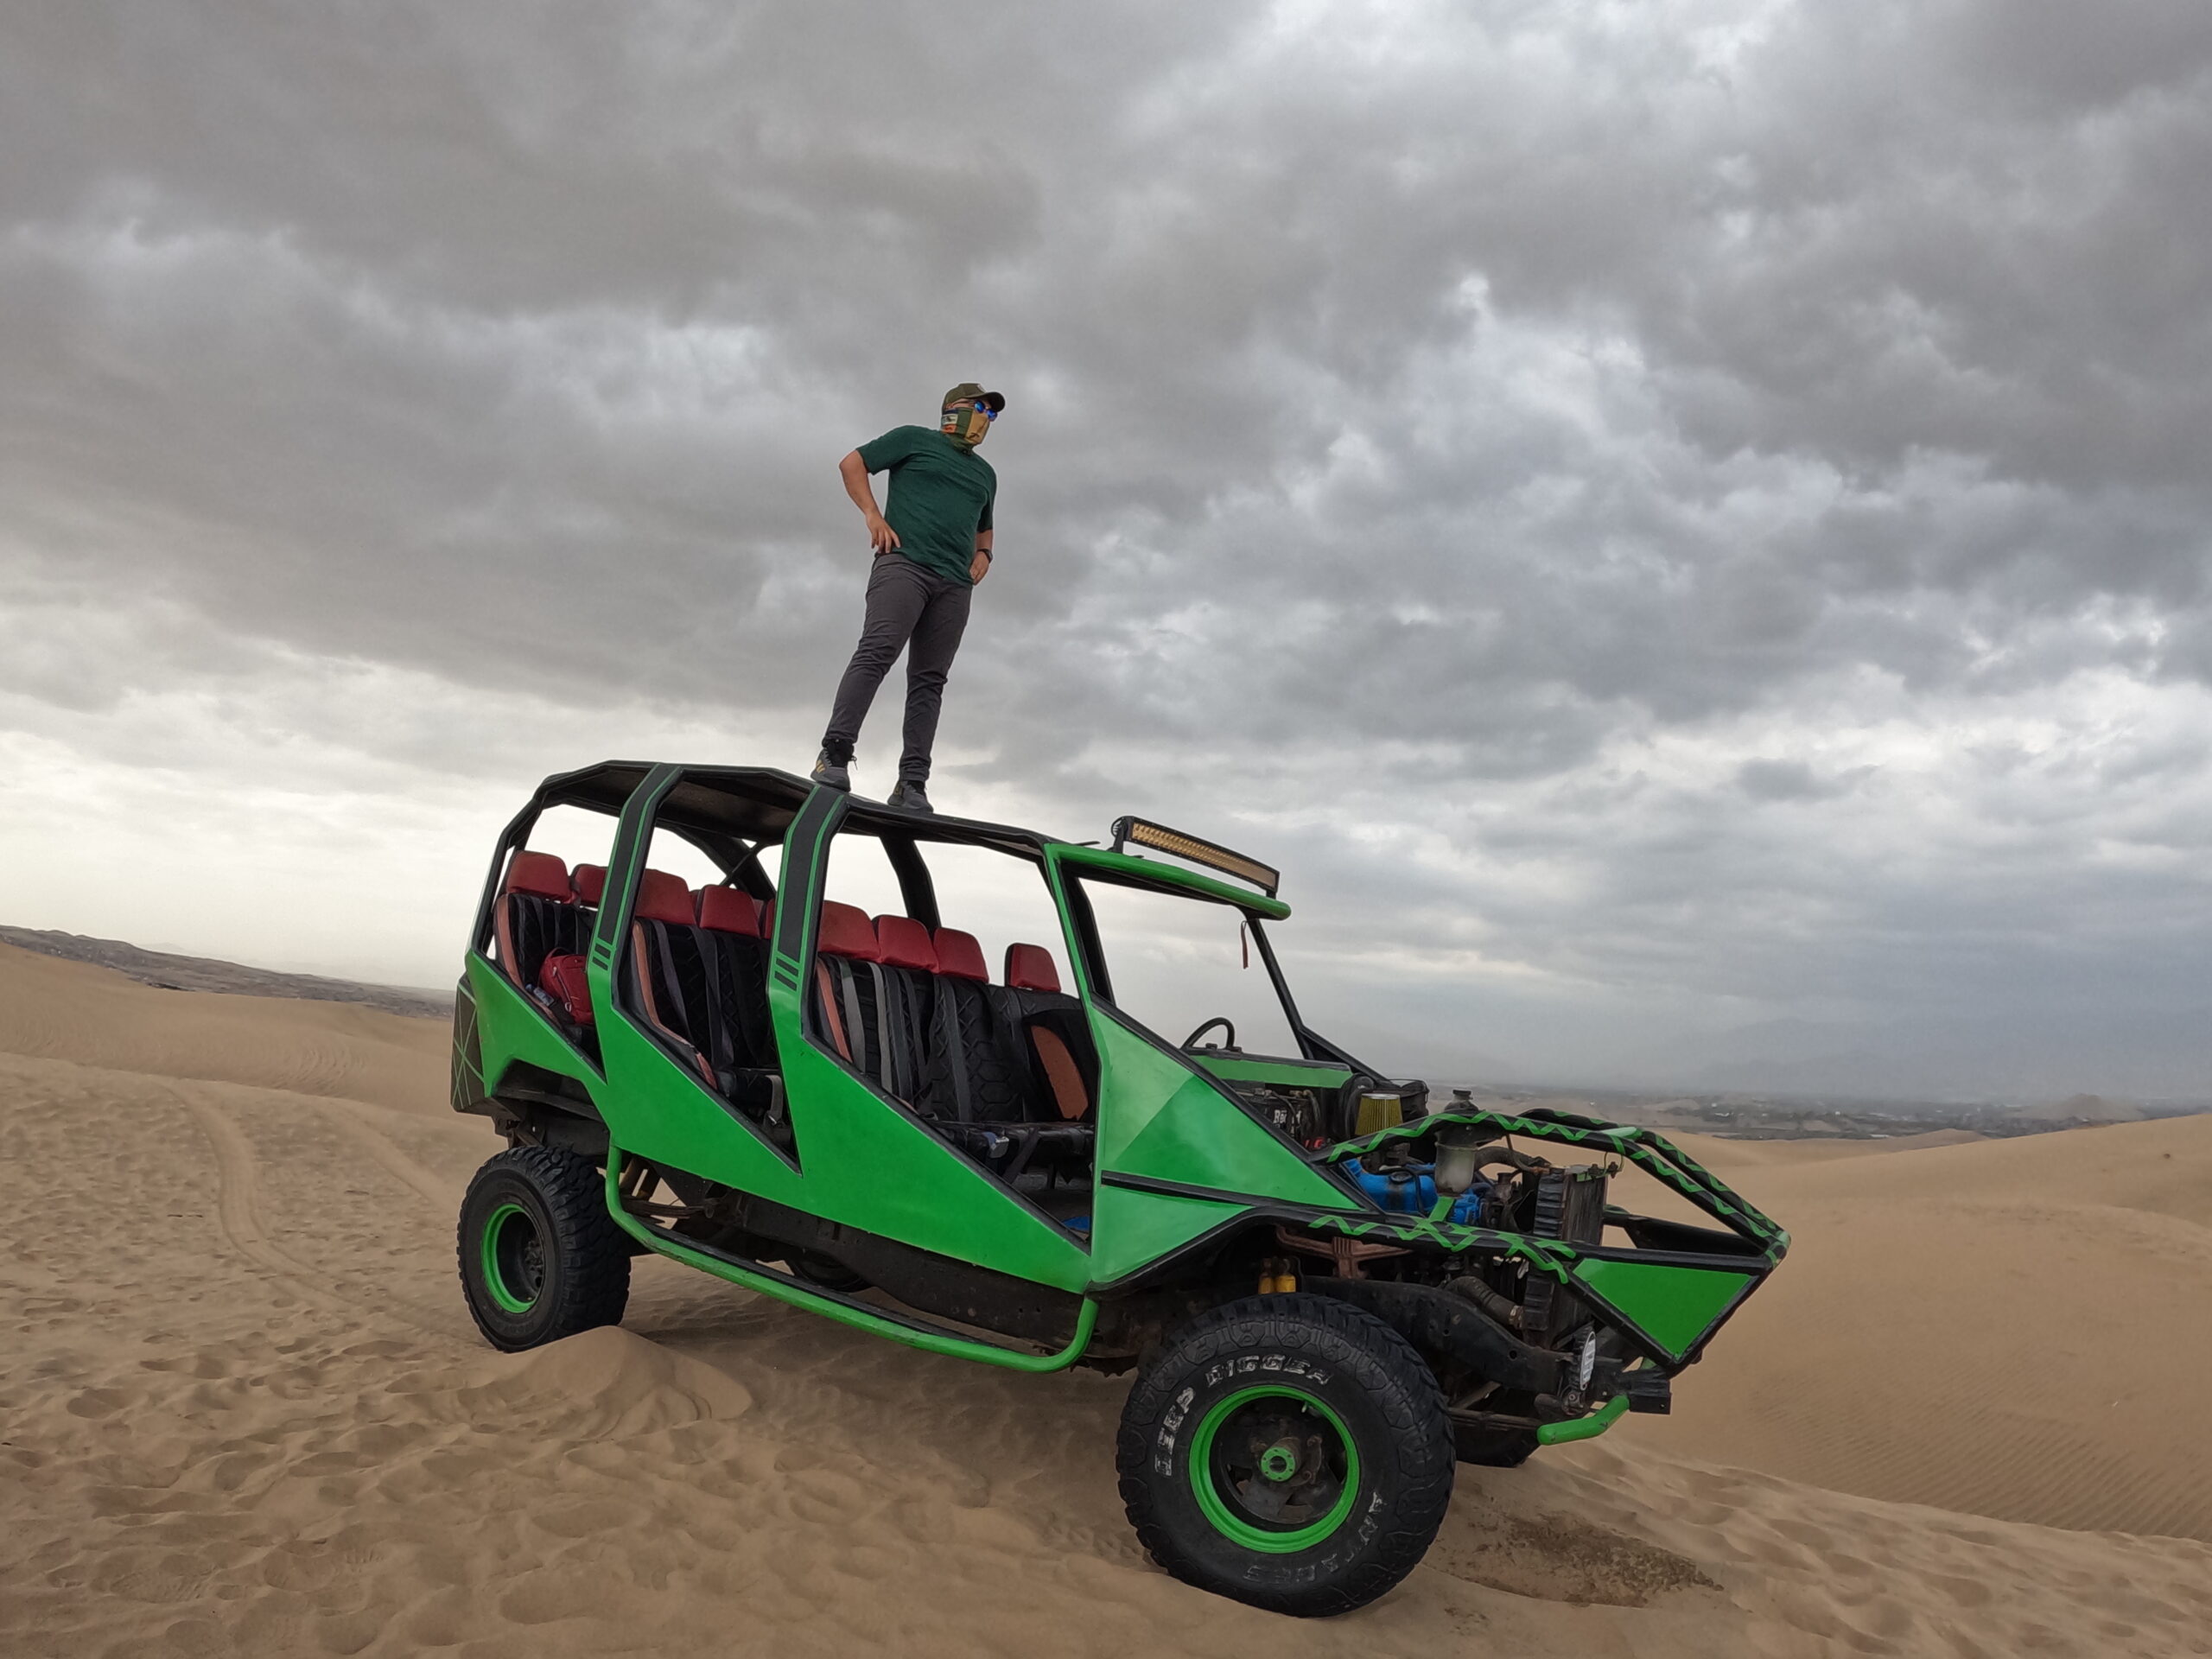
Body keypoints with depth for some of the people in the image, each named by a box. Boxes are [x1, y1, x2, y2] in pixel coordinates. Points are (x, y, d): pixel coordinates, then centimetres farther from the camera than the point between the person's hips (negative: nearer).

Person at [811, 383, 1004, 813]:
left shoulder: (985, 474, 31)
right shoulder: (915, 439, 14)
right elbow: (852, 463, 11)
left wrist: (983, 555, 19)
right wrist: (873, 515, -4)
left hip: (955, 584, 6)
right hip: (904, 563, -5)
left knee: (929, 680, -3)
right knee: (877, 652, -23)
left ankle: (912, 784, -8)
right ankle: (835, 754, -28)